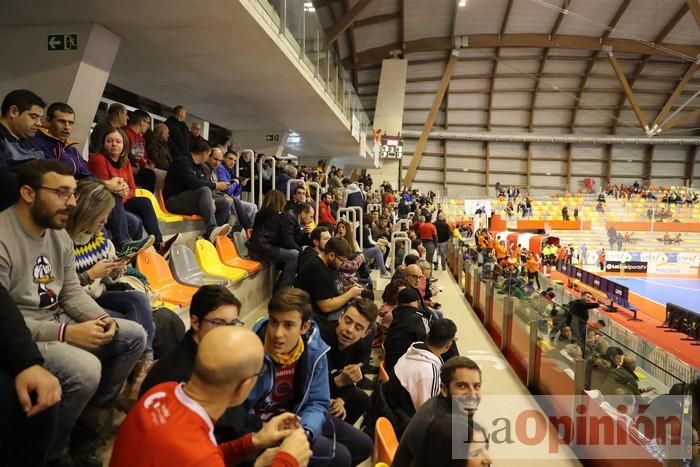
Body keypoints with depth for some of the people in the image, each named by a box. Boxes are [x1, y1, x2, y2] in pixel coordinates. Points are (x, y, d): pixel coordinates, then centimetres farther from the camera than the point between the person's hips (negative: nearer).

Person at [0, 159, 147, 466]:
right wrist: (66, 333, -26)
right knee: (86, 369, -31)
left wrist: (101, 319, -11)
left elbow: (72, 293, 8)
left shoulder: (60, 234, 5)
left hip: (59, 323, 9)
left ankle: (87, 428, 9)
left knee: (134, 335, 1)